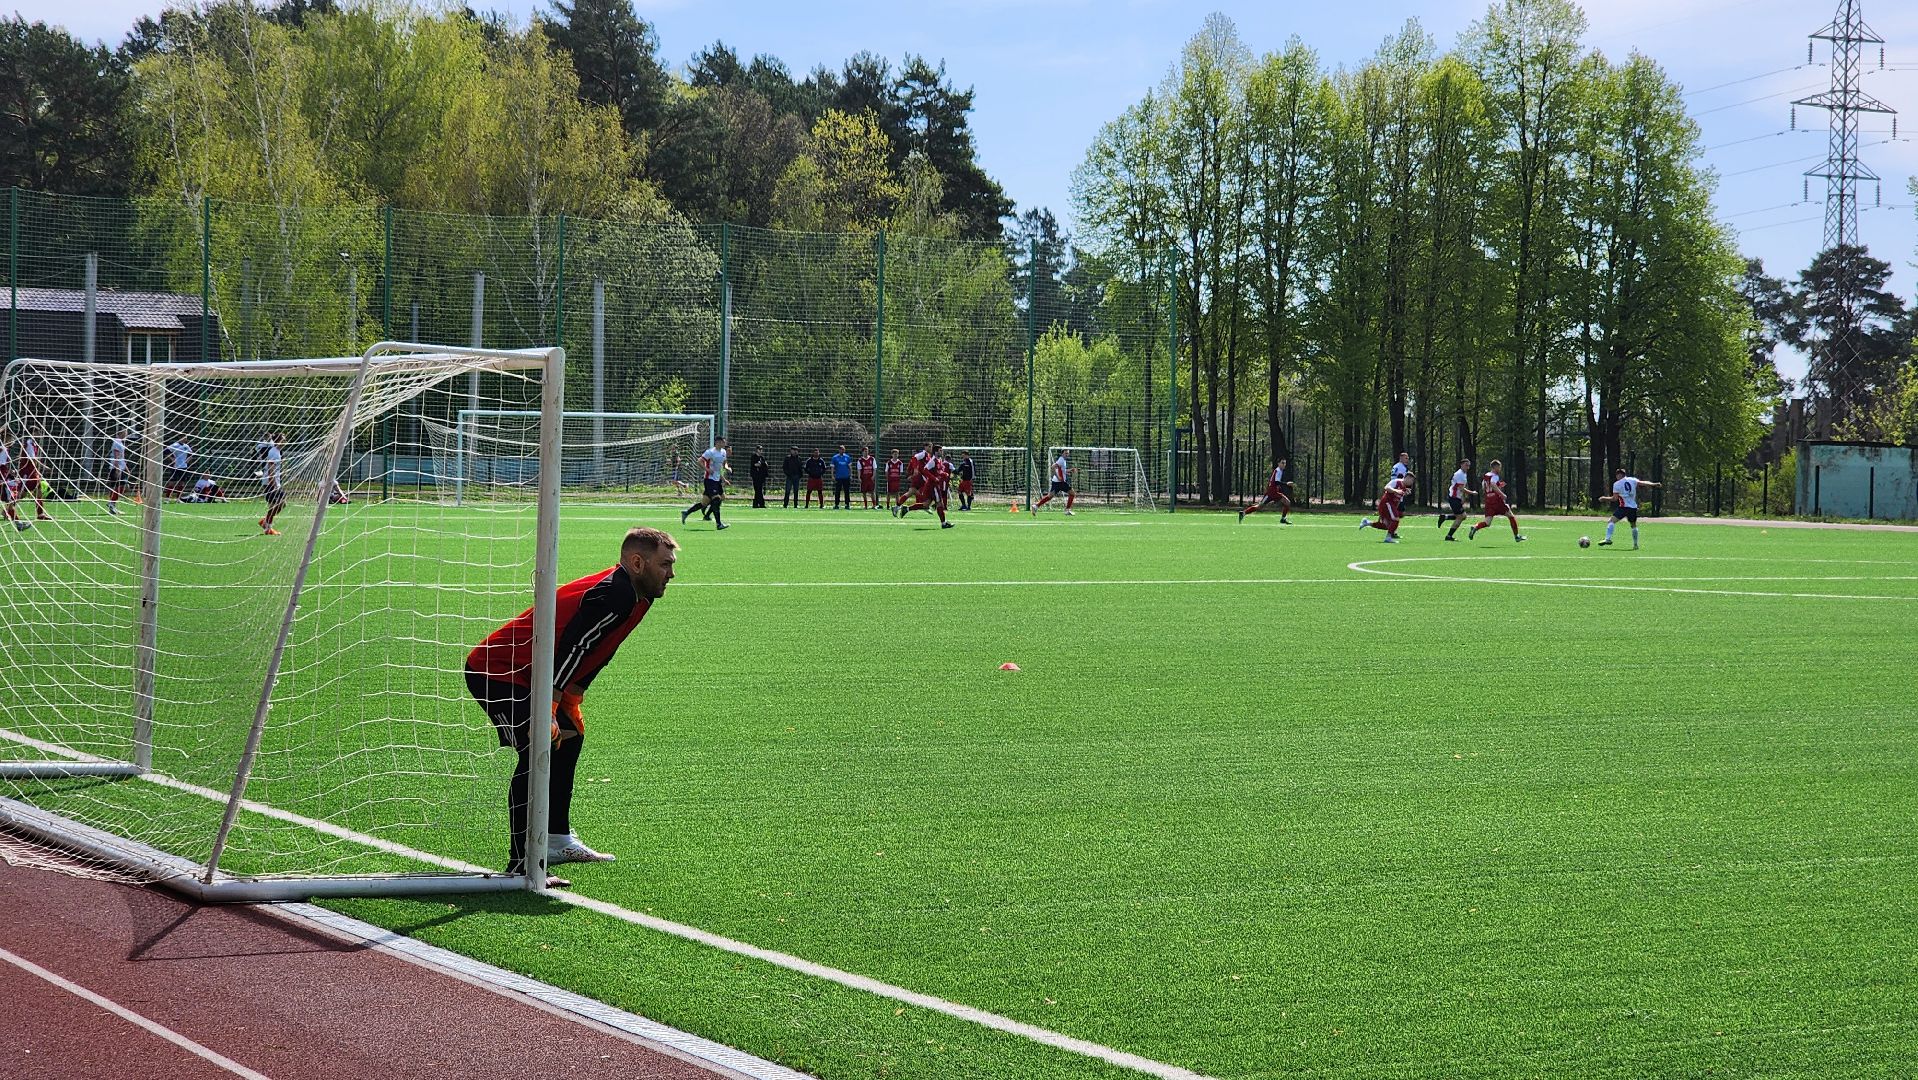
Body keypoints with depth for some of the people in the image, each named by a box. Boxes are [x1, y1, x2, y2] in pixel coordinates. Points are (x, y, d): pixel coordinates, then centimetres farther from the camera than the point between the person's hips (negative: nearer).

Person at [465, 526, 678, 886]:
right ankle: (521, 865, -24)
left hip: (519, 673, 11)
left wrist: (569, 704, 8)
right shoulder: (614, 596, -23)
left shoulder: (627, 593, 10)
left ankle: (557, 840, 34)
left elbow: (586, 654, 15)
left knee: (569, 737, 21)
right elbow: (571, 649, -29)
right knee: (538, 751, -22)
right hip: (495, 672, -11)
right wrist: (548, 712, -30)